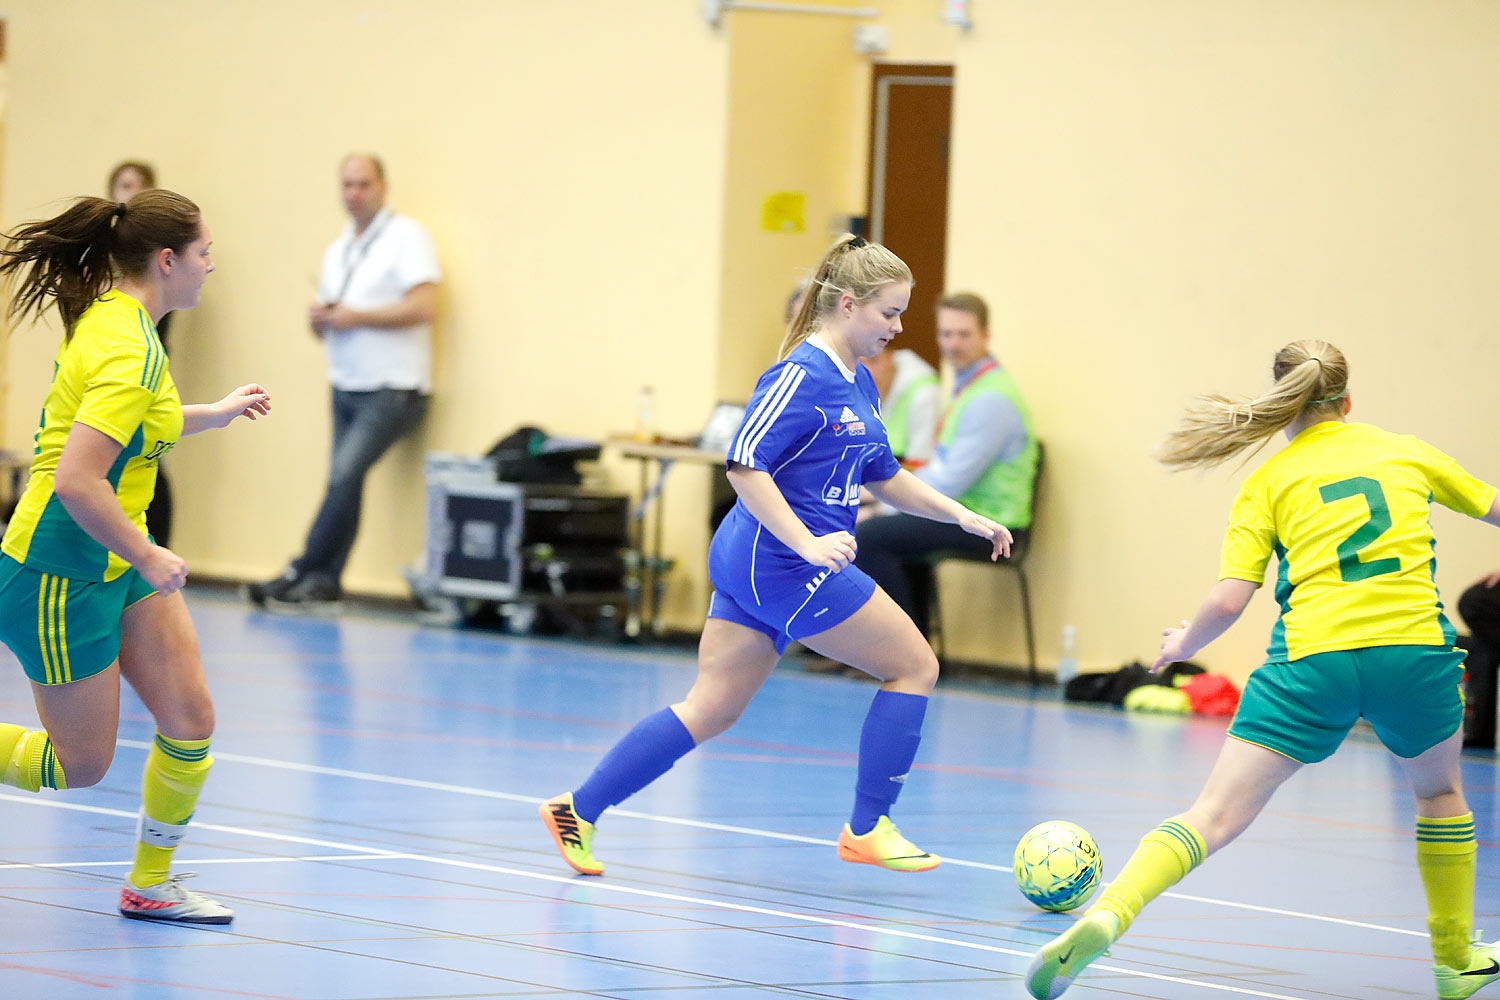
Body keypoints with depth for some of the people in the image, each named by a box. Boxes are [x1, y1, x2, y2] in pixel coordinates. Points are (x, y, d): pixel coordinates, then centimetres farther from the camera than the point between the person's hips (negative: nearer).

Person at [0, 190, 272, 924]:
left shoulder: (108, 317, 5)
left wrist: (215, 414, 25)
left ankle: (151, 884, 20)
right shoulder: (130, 352, -25)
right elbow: (76, 481, -32)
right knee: (80, 765, 2)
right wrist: (148, 559, -22)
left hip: (117, 561, 9)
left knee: (189, 721, 5)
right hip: (62, 577, -9)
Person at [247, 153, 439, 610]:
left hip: (393, 388, -7)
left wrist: (356, 317, -16)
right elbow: (328, 323, 23)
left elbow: (424, 307, -16)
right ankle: (325, 583, 0)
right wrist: (319, 319, -2)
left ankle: (300, 574, -16)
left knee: (345, 473, -17)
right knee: (344, 481, 2)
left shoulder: (407, 237, -6)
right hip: (346, 384, 7)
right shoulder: (338, 249, 18)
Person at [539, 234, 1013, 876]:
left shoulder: (858, 384, 15)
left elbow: (884, 477, 27)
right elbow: (745, 465, -23)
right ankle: (867, 829, 7)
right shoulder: (802, 375, -16)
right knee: (914, 666, 2)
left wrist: (959, 515, 19)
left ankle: (580, 809, 6)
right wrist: (807, 543, -29)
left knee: (712, 709, 8)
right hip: (783, 566, -10)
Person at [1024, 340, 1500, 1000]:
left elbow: (1228, 599, 1)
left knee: (1216, 816, -4)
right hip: (1414, 648, 1)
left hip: (1314, 656, -1)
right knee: (1439, 792, 30)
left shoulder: (1268, 482, 12)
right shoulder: (1407, 452, 18)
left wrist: (1186, 643, 21)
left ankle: (1106, 916, -26)